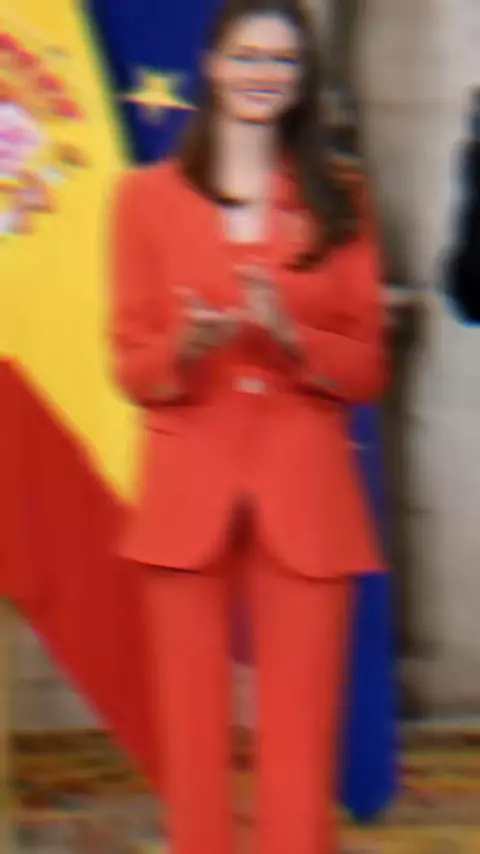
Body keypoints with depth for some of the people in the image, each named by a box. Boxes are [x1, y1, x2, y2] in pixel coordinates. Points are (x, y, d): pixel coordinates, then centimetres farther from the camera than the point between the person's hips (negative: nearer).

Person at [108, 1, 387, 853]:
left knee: (301, 750, -5)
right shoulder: (148, 196, 9)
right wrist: (189, 346, -15)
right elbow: (131, 365, 6)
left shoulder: (336, 207, 11)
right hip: (188, 495, 0)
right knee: (193, 745, -1)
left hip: (305, 500, 0)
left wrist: (290, 337, -13)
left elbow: (366, 367, 7)